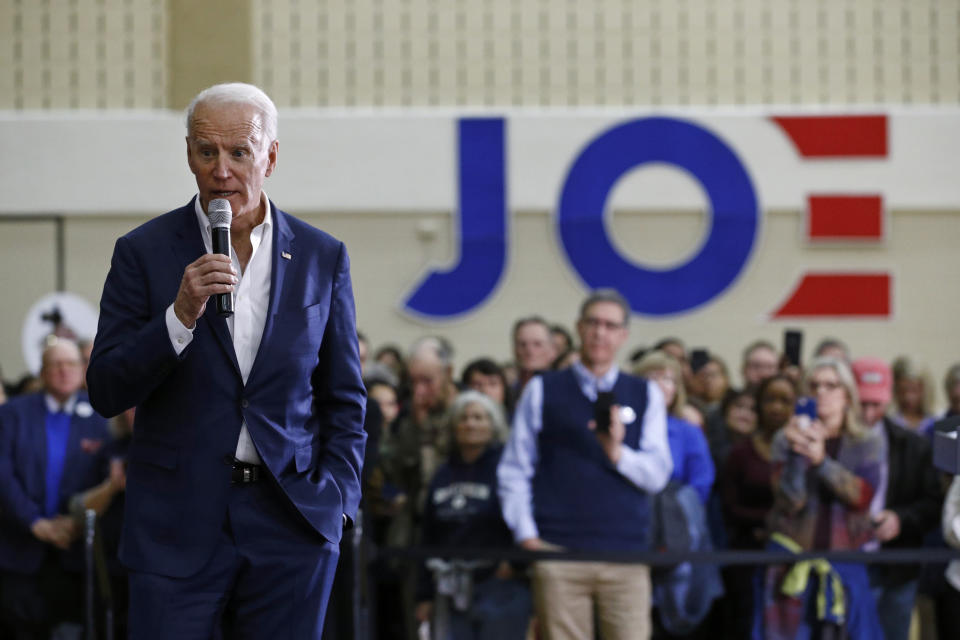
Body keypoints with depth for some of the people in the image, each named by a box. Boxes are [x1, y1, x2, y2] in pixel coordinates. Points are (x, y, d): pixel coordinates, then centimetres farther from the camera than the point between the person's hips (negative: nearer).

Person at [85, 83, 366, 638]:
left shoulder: (322, 257, 8)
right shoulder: (144, 252, 2)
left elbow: (345, 399, 12)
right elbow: (107, 393, -3)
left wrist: (337, 500, 0)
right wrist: (181, 315, -16)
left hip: (291, 527, 1)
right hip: (177, 524, -1)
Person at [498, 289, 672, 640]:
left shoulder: (646, 395, 12)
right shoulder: (542, 391, 10)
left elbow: (658, 474, 4)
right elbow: (514, 470, 7)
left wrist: (616, 452, -14)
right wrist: (526, 535, -3)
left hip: (626, 553, 1)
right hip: (558, 552, -1)